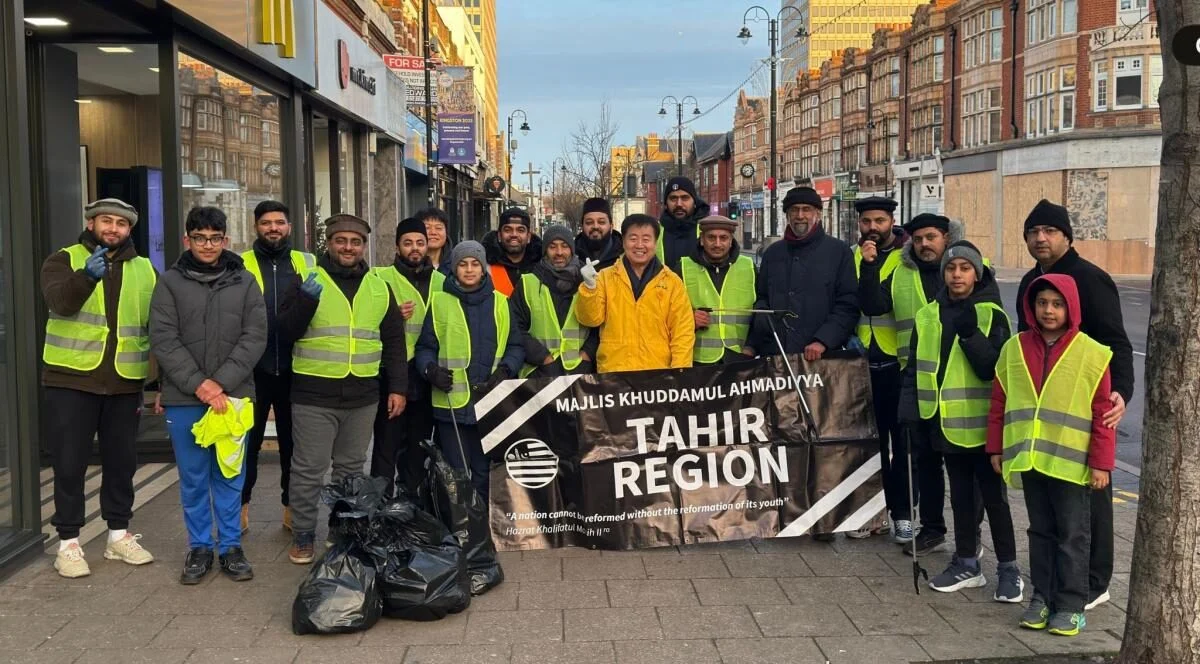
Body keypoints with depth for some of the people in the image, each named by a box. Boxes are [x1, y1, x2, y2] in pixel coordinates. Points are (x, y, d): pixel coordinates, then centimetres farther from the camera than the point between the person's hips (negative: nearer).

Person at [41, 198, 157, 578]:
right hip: (72, 380, -3)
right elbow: (60, 301, -21)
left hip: (125, 383, 3)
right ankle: (68, 542, 12)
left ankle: (119, 535, 23)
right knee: (69, 464, 2)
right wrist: (87, 275, -40)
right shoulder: (65, 260, 0)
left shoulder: (145, 271, 9)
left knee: (121, 462, 11)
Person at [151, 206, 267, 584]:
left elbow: (255, 337, -1)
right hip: (184, 398, 0)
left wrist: (221, 382, -12)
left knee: (230, 476, 8)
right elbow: (163, 339, -4)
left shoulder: (245, 282, 6)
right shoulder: (171, 282, 3)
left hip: (232, 396, 1)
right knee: (193, 478, 8)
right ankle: (199, 547, 20)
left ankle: (230, 546, 18)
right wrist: (198, 383, -15)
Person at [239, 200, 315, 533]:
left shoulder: (309, 264, 6)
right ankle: (240, 506, 20)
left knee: (294, 441, 10)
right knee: (247, 441, 7)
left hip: (294, 370, 1)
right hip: (253, 369, -1)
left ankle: (292, 507, 21)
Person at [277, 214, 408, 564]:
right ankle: (302, 537, 14)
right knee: (309, 470, 1)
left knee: (351, 469, 15)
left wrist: (397, 386, 7)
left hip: (363, 397, 4)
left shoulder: (379, 289, 10)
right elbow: (285, 333, -7)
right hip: (314, 396, -3)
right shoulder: (306, 282, 0)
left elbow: (394, 342, 14)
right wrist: (305, 301, -23)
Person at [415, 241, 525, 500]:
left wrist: (505, 370, -7)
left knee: (487, 474, 7)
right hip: (452, 403, -2)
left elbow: (515, 346, 10)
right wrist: (431, 370, -14)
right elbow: (425, 347, 4)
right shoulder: (440, 302, 3)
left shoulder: (501, 302, 10)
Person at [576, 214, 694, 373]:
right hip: (612, 373, 0)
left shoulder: (672, 282, 6)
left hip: (658, 374, 0)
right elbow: (591, 319, -1)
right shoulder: (605, 277, 7)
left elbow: (683, 332, 4)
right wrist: (589, 287, -16)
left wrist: (679, 373, -6)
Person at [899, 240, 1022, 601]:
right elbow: (914, 368, 11)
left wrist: (971, 334, -24)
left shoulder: (992, 315, -6)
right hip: (946, 424, 4)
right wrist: (911, 412, 5)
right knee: (961, 496, 14)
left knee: (993, 496, 3)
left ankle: (1008, 569, 13)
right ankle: (966, 564, 25)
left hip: (981, 425, -4)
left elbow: (994, 369, -14)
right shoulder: (928, 316, 7)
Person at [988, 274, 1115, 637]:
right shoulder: (1014, 348, 4)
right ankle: (1042, 597, 23)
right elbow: (1000, 401, 9)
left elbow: (1103, 412, -6)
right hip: (1028, 458, 4)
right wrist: (997, 448, 9)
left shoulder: (1091, 354, -6)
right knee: (1041, 532, 14)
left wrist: (1101, 463, -7)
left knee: (1072, 536, 5)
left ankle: (1070, 605, 13)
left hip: (1071, 462, -3)